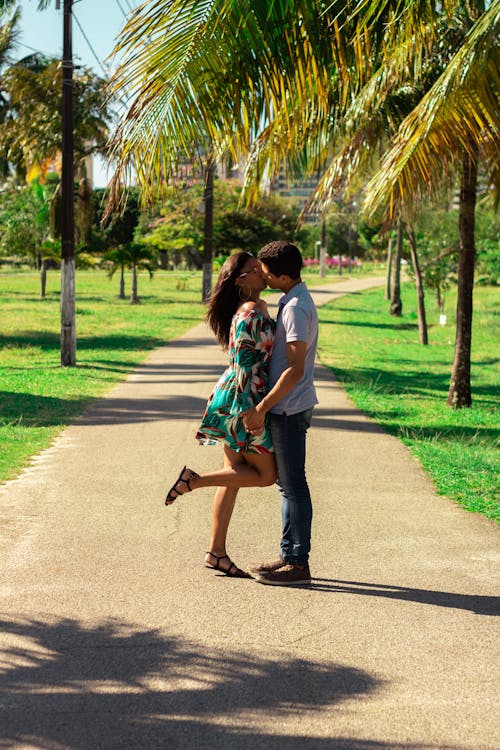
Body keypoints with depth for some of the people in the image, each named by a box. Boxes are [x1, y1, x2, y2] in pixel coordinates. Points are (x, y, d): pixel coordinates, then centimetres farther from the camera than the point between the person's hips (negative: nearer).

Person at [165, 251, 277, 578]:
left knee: (235, 476, 10)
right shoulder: (250, 313, -16)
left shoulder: (260, 308, 14)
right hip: (240, 400, -10)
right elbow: (244, 363, -20)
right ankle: (194, 479, -1)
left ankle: (217, 553, 13)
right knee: (265, 474, -2)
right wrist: (252, 411, -22)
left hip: (238, 398, 10)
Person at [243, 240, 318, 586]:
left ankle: (299, 564, 1)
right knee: (288, 483, 14)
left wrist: (261, 408, -21)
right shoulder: (295, 301, 13)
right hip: (288, 407, 10)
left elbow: (295, 369, -23)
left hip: (289, 409, -10)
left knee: (293, 485, -5)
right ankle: (289, 555, 22)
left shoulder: (296, 308, -19)